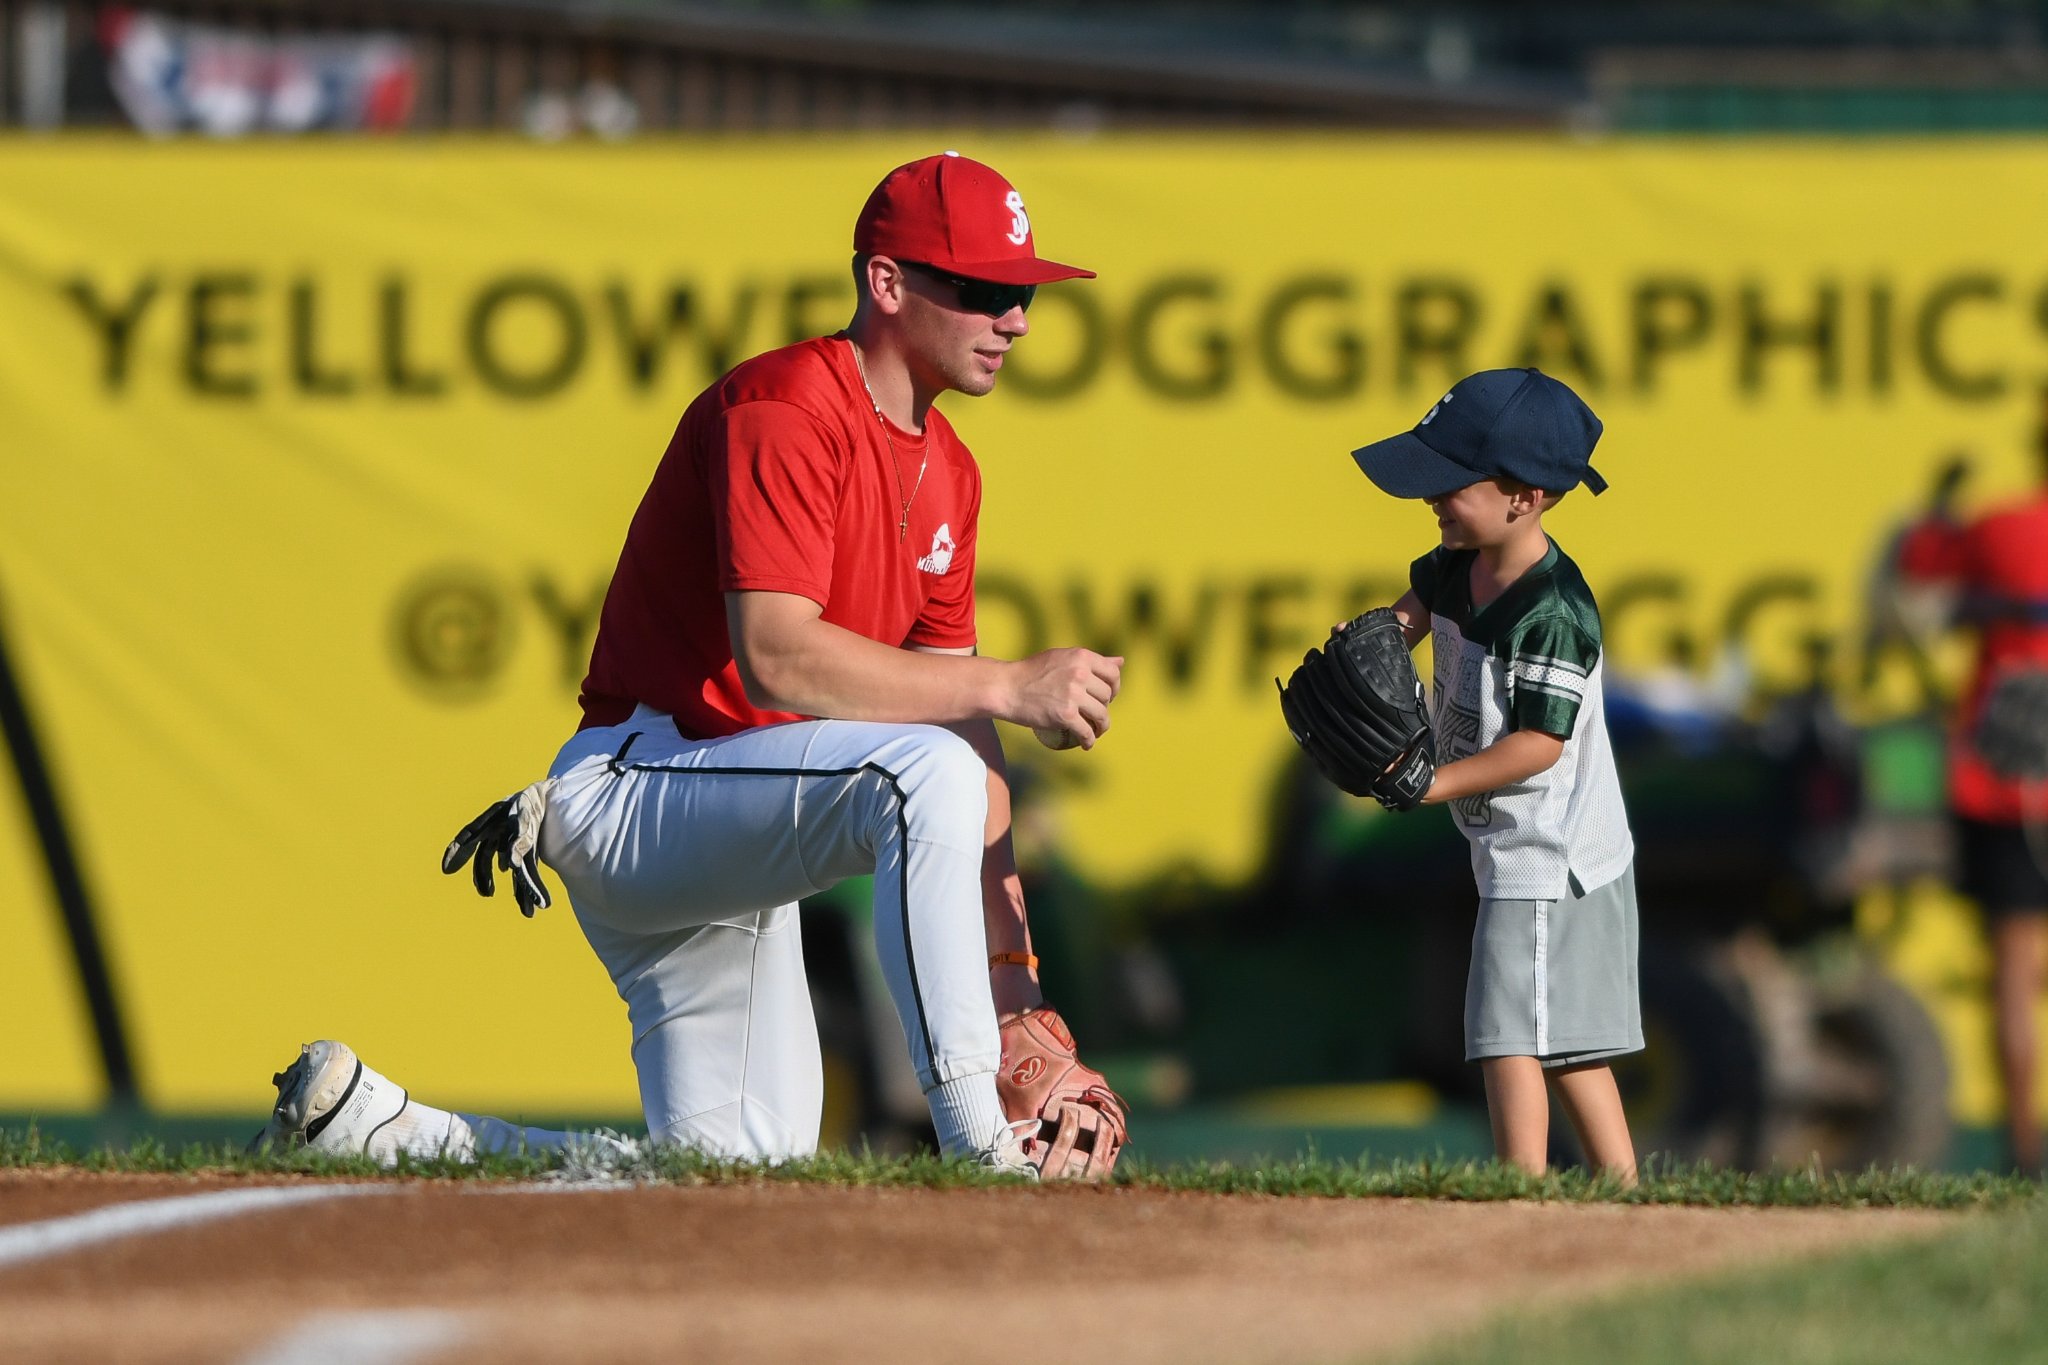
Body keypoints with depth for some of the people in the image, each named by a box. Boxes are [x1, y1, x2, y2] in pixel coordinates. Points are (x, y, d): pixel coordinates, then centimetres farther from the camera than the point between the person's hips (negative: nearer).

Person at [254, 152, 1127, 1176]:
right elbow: (774, 659, -28)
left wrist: (1011, 965, 5)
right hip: (629, 792, -9)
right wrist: (1007, 688, -27)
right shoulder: (782, 408, -15)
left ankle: (374, 1127, 15)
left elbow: (960, 724, 13)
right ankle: (975, 1149, -35)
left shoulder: (948, 474, 13)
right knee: (918, 771, -33)